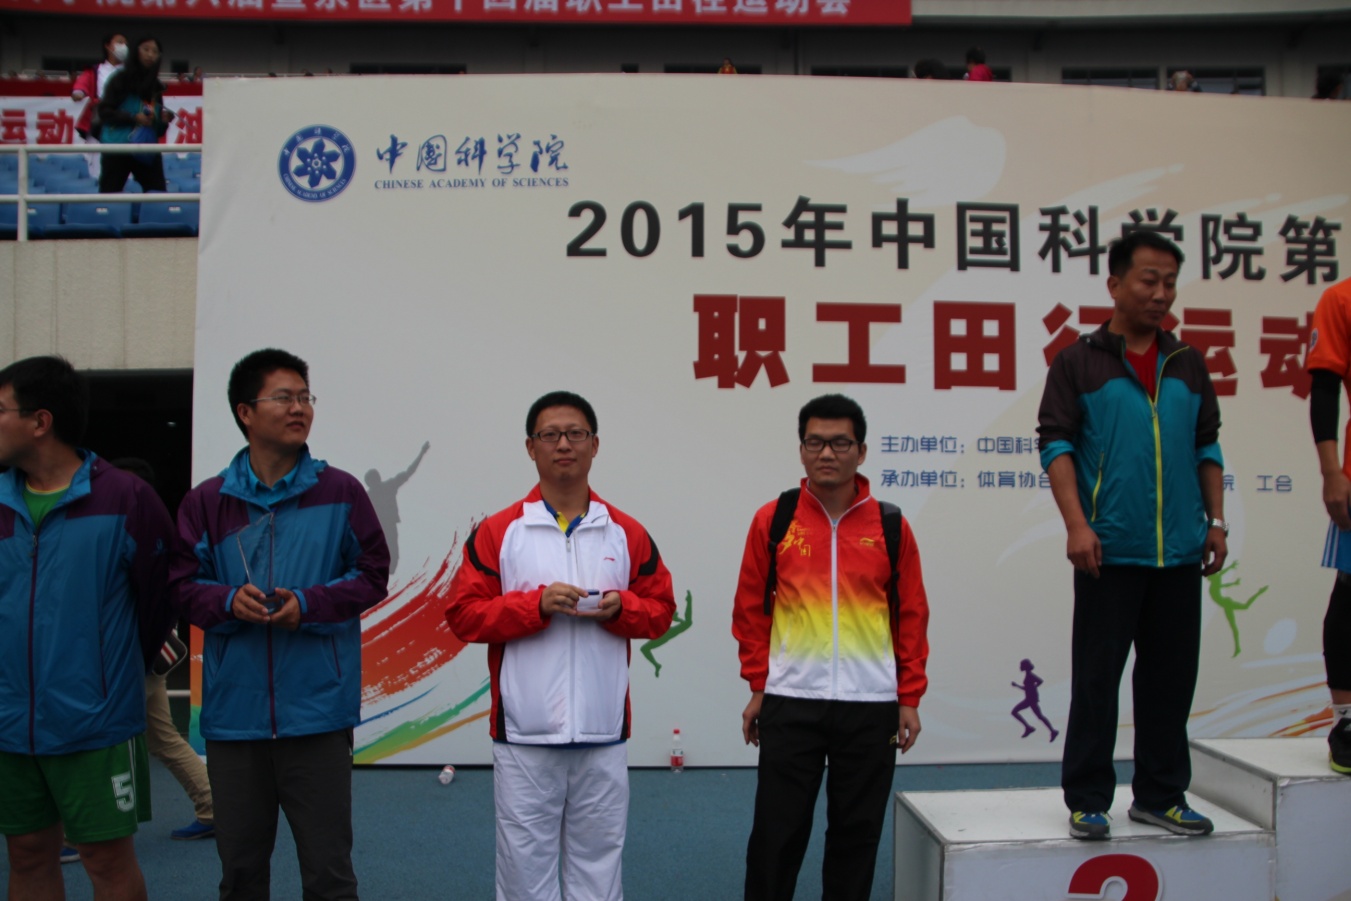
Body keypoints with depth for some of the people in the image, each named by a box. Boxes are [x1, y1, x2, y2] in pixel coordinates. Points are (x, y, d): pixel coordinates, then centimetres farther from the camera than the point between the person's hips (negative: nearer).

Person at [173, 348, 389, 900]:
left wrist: (310, 603, -12)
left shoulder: (340, 492, 0)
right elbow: (184, 585, 7)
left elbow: (372, 575, 3)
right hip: (233, 713, 2)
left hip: (317, 711, -2)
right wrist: (228, 601, -13)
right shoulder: (206, 501, 4)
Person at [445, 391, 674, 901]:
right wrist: (535, 603, -15)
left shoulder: (628, 534, 6)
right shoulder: (498, 532, 1)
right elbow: (463, 614, -3)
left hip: (603, 735, 2)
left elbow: (661, 609, 11)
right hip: (524, 736, -2)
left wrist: (621, 607, -10)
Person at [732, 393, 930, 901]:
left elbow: (912, 616, 6)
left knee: (857, 834, 10)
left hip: (870, 706, 1)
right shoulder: (773, 520, 0)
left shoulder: (891, 526, 2)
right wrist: (758, 686, 2)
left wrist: (909, 698, 4)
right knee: (777, 832, 5)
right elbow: (750, 608, 5)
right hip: (789, 703, -1)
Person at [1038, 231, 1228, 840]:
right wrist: (1077, 524, -15)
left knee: (1170, 677, 10)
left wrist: (1216, 523, 9)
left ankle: (1160, 796, 22)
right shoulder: (1079, 363, 1)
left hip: (1180, 552, 4)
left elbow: (1207, 449, 17)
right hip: (1109, 551, -4)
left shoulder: (1188, 365, 13)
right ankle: (1087, 799, 11)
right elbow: (1056, 445, -5)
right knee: (1096, 679, 2)